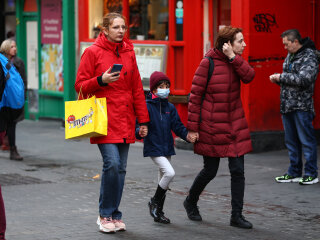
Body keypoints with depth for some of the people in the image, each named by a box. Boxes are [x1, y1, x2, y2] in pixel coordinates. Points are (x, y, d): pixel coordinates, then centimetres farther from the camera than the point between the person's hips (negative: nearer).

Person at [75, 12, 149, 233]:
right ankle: (105, 215, 0)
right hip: (104, 120, -5)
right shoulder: (93, 52, -1)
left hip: (125, 121, 5)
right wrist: (101, 80, -18)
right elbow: (81, 86, 0)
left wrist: (143, 120, 12)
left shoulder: (129, 53, 12)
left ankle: (115, 215, 16)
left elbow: (137, 89, 15)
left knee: (121, 168, 5)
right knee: (112, 163, -15)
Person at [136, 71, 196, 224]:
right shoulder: (147, 107, -10)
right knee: (170, 173, -21)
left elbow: (177, 125, 7)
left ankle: (158, 212, 25)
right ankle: (155, 202, -2)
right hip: (153, 148, -7)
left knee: (164, 180, 12)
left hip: (167, 148, 7)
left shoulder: (170, 108, 8)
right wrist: (139, 132, -35)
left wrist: (186, 135, -11)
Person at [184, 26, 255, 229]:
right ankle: (191, 202, 31)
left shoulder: (237, 60, 6)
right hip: (212, 126, -5)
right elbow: (195, 95, -10)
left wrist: (233, 58, -19)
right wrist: (193, 127, -12)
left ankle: (237, 215, 8)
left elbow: (249, 76, -13)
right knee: (210, 171, 5)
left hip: (235, 124, 5)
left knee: (238, 170, 0)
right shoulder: (209, 63, -11)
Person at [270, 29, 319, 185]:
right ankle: (294, 173, 20)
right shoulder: (290, 56, 16)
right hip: (287, 106, 8)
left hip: (301, 107, -8)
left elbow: (304, 79, -22)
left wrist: (282, 77, -16)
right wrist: (278, 79, 4)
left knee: (306, 140, -3)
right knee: (291, 141, 12)